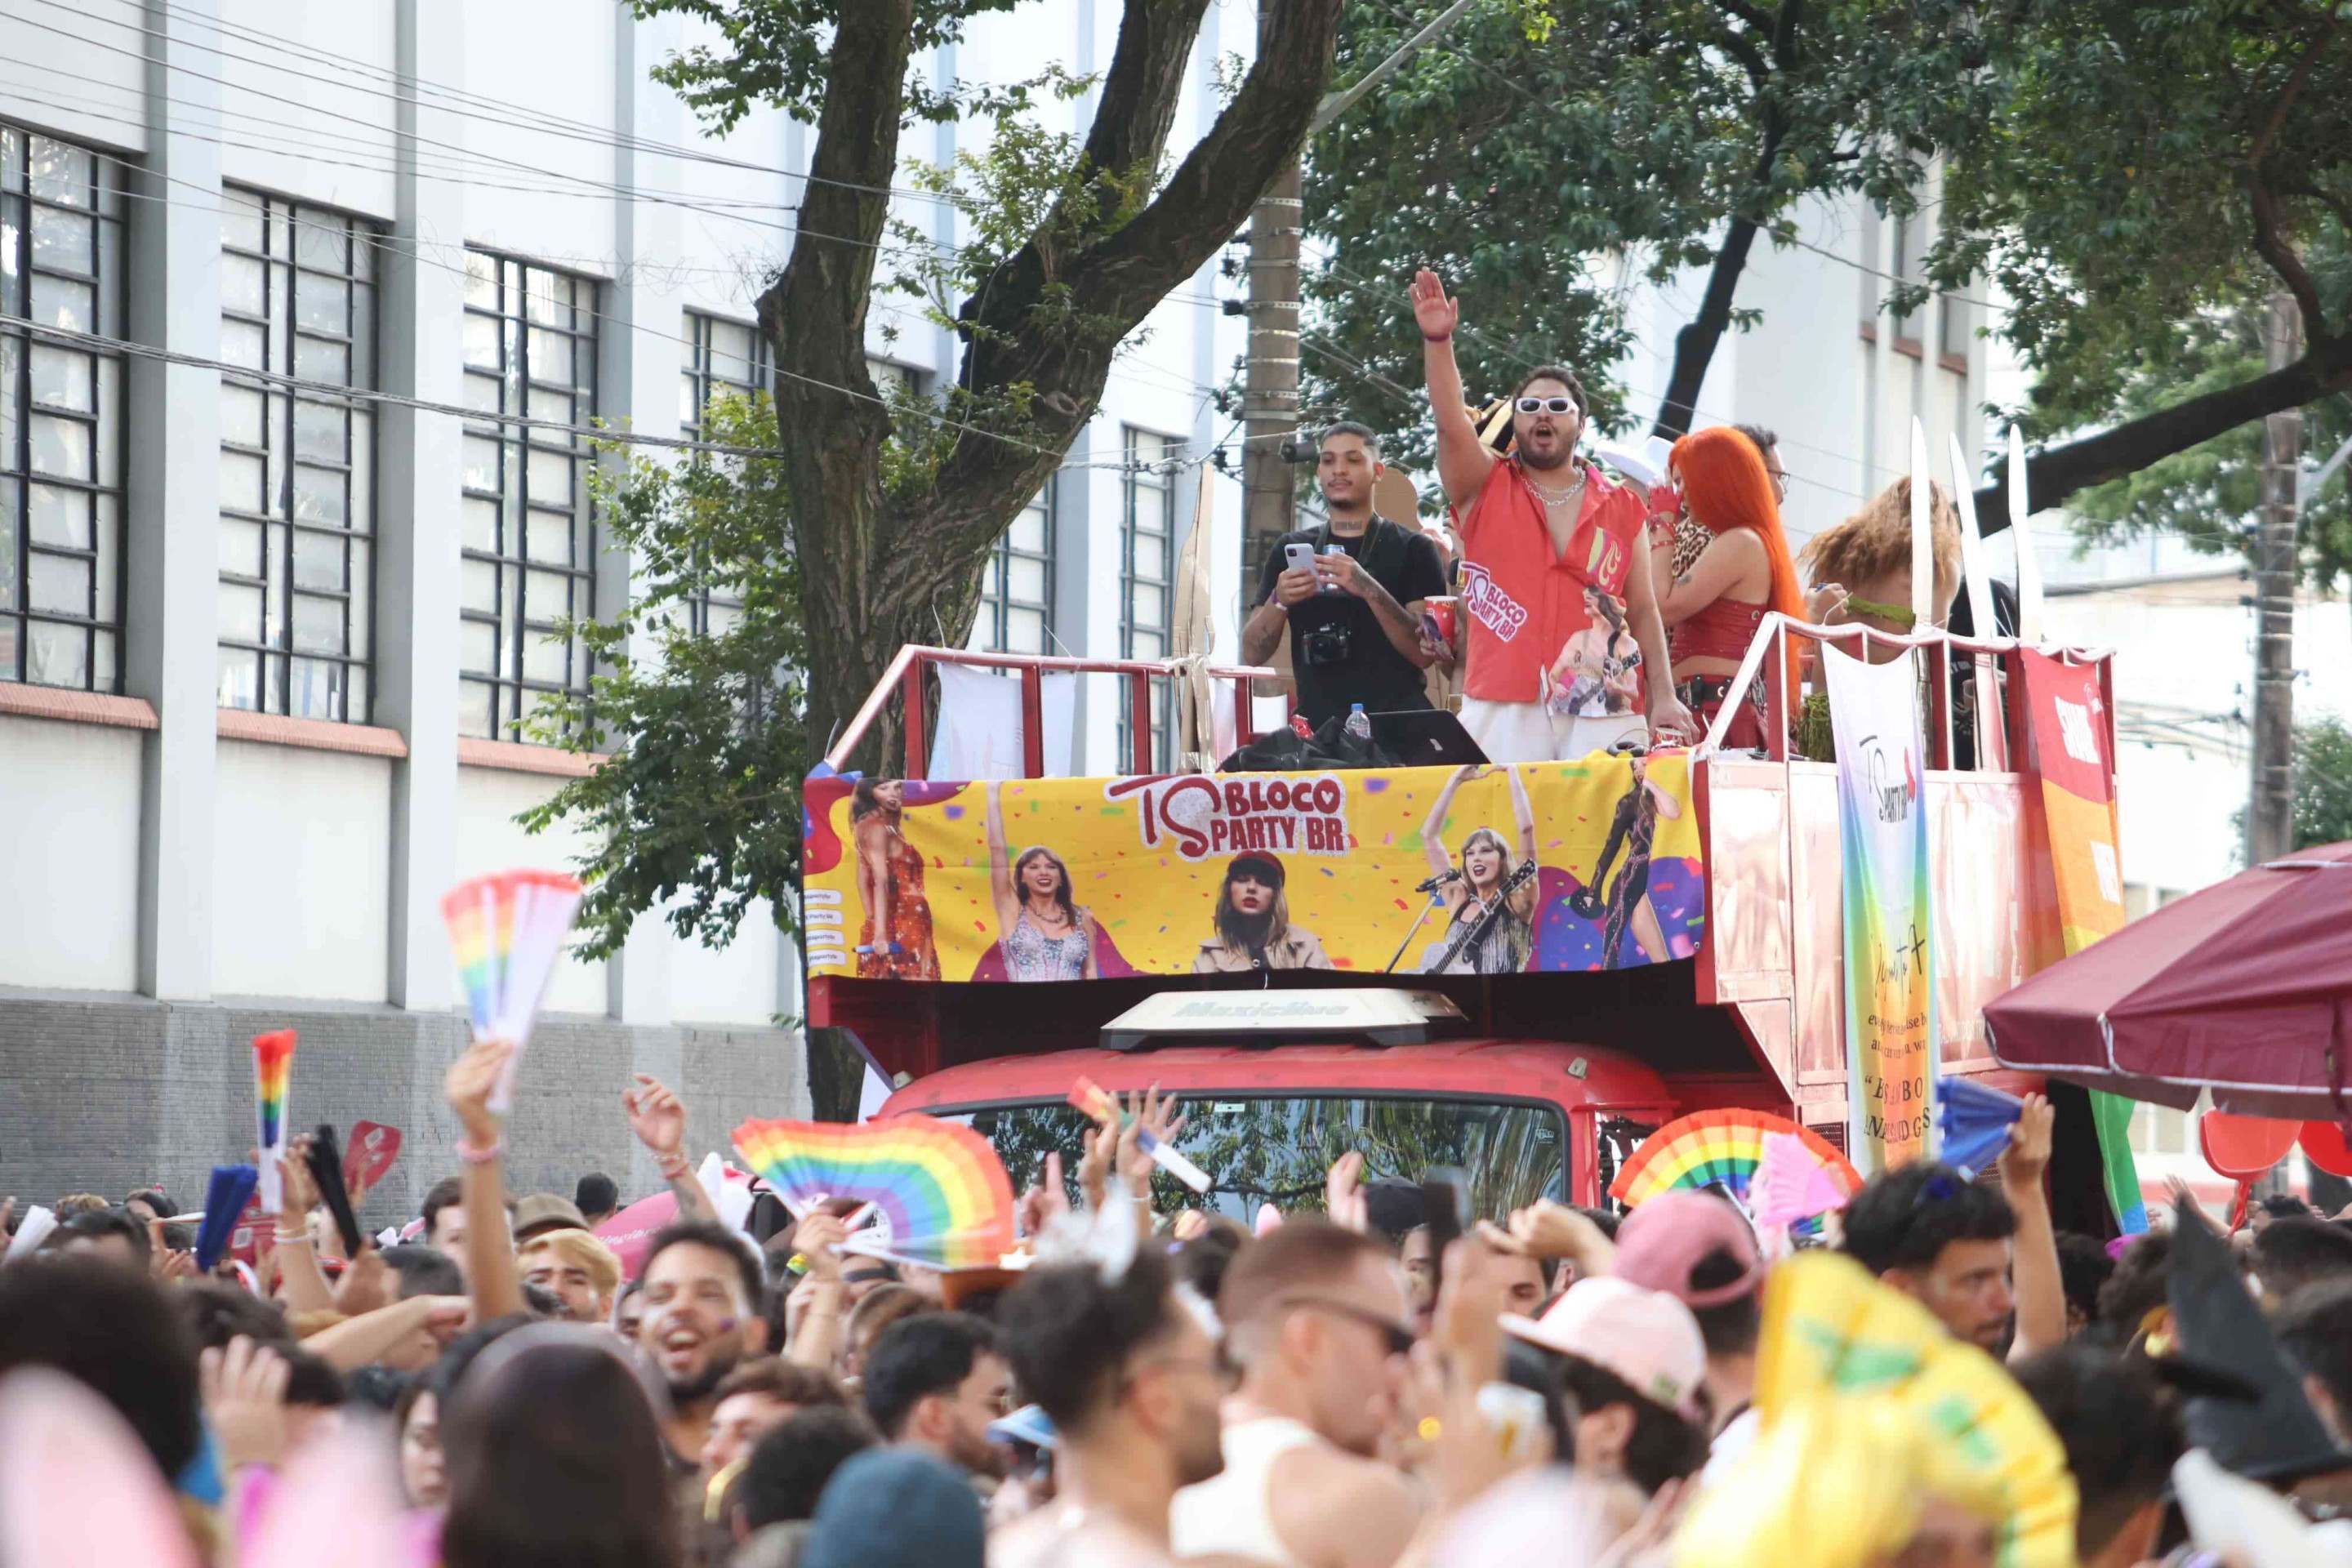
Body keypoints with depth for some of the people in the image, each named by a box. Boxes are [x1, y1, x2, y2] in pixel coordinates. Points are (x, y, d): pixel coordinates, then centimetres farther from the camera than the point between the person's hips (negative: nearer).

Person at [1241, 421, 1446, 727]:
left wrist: (1370, 590, -22)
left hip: (1394, 725, -3)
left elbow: (1424, 654, -9)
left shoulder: (1411, 549, 2)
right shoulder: (1290, 550, 12)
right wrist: (1279, 601, -11)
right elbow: (1252, 655, 8)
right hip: (1316, 723, 3)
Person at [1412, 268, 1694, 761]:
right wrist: (1438, 339, -19)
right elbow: (1452, 423, -5)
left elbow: (1643, 612, 14)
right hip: (1503, 710, -1)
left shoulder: (1622, 508, 15)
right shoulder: (1486, 488, 13)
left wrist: (1664, 698, 4)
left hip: (1600, 713, 1)